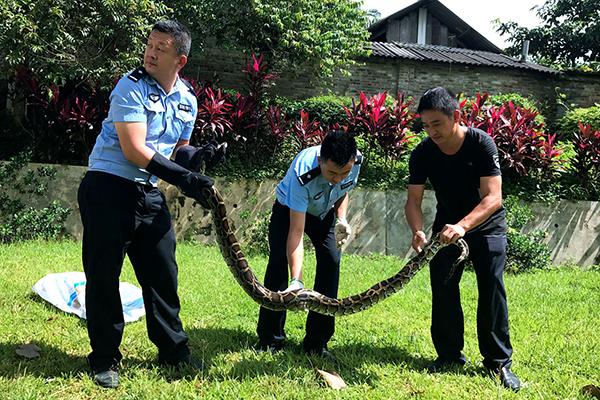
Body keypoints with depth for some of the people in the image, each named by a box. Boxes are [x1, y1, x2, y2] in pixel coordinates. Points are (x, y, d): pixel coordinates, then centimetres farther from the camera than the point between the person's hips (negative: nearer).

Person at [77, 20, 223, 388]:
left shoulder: (187, 100, 7)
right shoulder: (131, 88, -13)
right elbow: (134, 150, -21)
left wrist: (198, 155, -4)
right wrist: (182, 177, -23)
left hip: (149, 192, 6)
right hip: (107, 188, -6)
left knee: (162, 271, 9)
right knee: (104, 273, 0)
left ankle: (173, 349, 23)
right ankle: (105, 358, 13)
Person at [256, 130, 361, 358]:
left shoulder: (356, 161, -28)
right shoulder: (302, 174, -43)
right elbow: (296, 232, -43)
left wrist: (341, 219, -17)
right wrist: (296, 280, -49)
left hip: (324, 211, 4)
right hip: (289, 209, -3)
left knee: (331, 262, -11)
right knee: (278, 264, -14)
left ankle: (317, 342, -3)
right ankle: (269, 338, 1)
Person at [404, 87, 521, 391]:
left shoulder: (481, 144, -25)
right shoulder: (422, 154, -15)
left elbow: (493, 197, -30)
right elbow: (413, 200, -15)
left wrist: (462, 226, -46)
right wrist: (418, 231, -36)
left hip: (485, 223, -3)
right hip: (447, 225, 3)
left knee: (492, 288, -10)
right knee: (442, 288, -3)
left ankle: (498, 361, -1)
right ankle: (449, 354, 11)